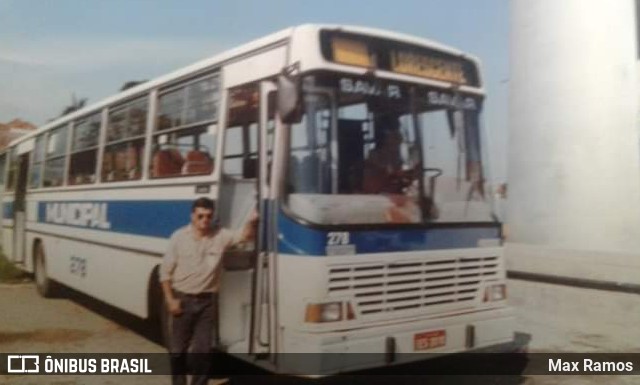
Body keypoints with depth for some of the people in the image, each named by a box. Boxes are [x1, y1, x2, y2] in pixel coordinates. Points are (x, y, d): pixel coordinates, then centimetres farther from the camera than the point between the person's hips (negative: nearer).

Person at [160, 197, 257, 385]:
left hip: (207, 301, 1)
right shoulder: (179, 237, -7)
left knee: (202, 350, 7)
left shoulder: (220, 236, -4)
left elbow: (245, 236, -13)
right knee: (177, 348, 10)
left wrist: (251, 222, -35)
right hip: (183, 300, 0)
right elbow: (166, 270, -2)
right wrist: (170, 299, -6)